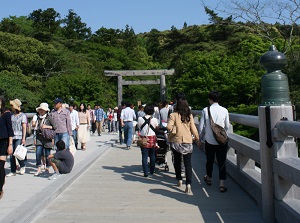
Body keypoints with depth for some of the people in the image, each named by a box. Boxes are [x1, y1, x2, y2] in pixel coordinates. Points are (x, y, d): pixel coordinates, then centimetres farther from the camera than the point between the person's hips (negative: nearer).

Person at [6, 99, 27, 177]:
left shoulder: (22, 115, -2)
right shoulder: (11, 115, 12)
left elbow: (24, 128, -5)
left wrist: (23, 138, -11)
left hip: (19, 137, -5)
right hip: (12, 137, 5)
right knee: (11, 154, 4)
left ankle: (22, 166, 17)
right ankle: (13, 171, 12)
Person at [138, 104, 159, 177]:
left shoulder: (140, 119, -5)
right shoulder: (154, 120, -8)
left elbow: (139, 127, 8)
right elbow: (157, 127, 6)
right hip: (152, 138, 0)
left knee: (144, 156, 2)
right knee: (152, 155, 16)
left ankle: (145, 172, -2)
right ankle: (152, 171, 27)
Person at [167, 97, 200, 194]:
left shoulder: (173, 115, -7)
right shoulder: (190, 115, 1)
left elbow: (169, 127, -17)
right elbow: (193, 129, 2)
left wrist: (171, 130, 6)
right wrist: (197, 139, 13)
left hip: (176, 141, -1)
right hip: (188, 142, 1)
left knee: (177, 161, 18)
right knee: (188, 163, 0)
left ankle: (179, 180, 28)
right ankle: (188, 184, -11)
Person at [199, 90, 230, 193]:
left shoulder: (205, 110, -9)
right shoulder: (224, 110, -7)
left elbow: (201, 126, -5)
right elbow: (227, 126, 2)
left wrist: (201, 136, 13)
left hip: (209, 140, 0)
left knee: (209, 160, 18)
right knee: (222, 162, 5)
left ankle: (209, 178, 39)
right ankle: (222, 184, 1)